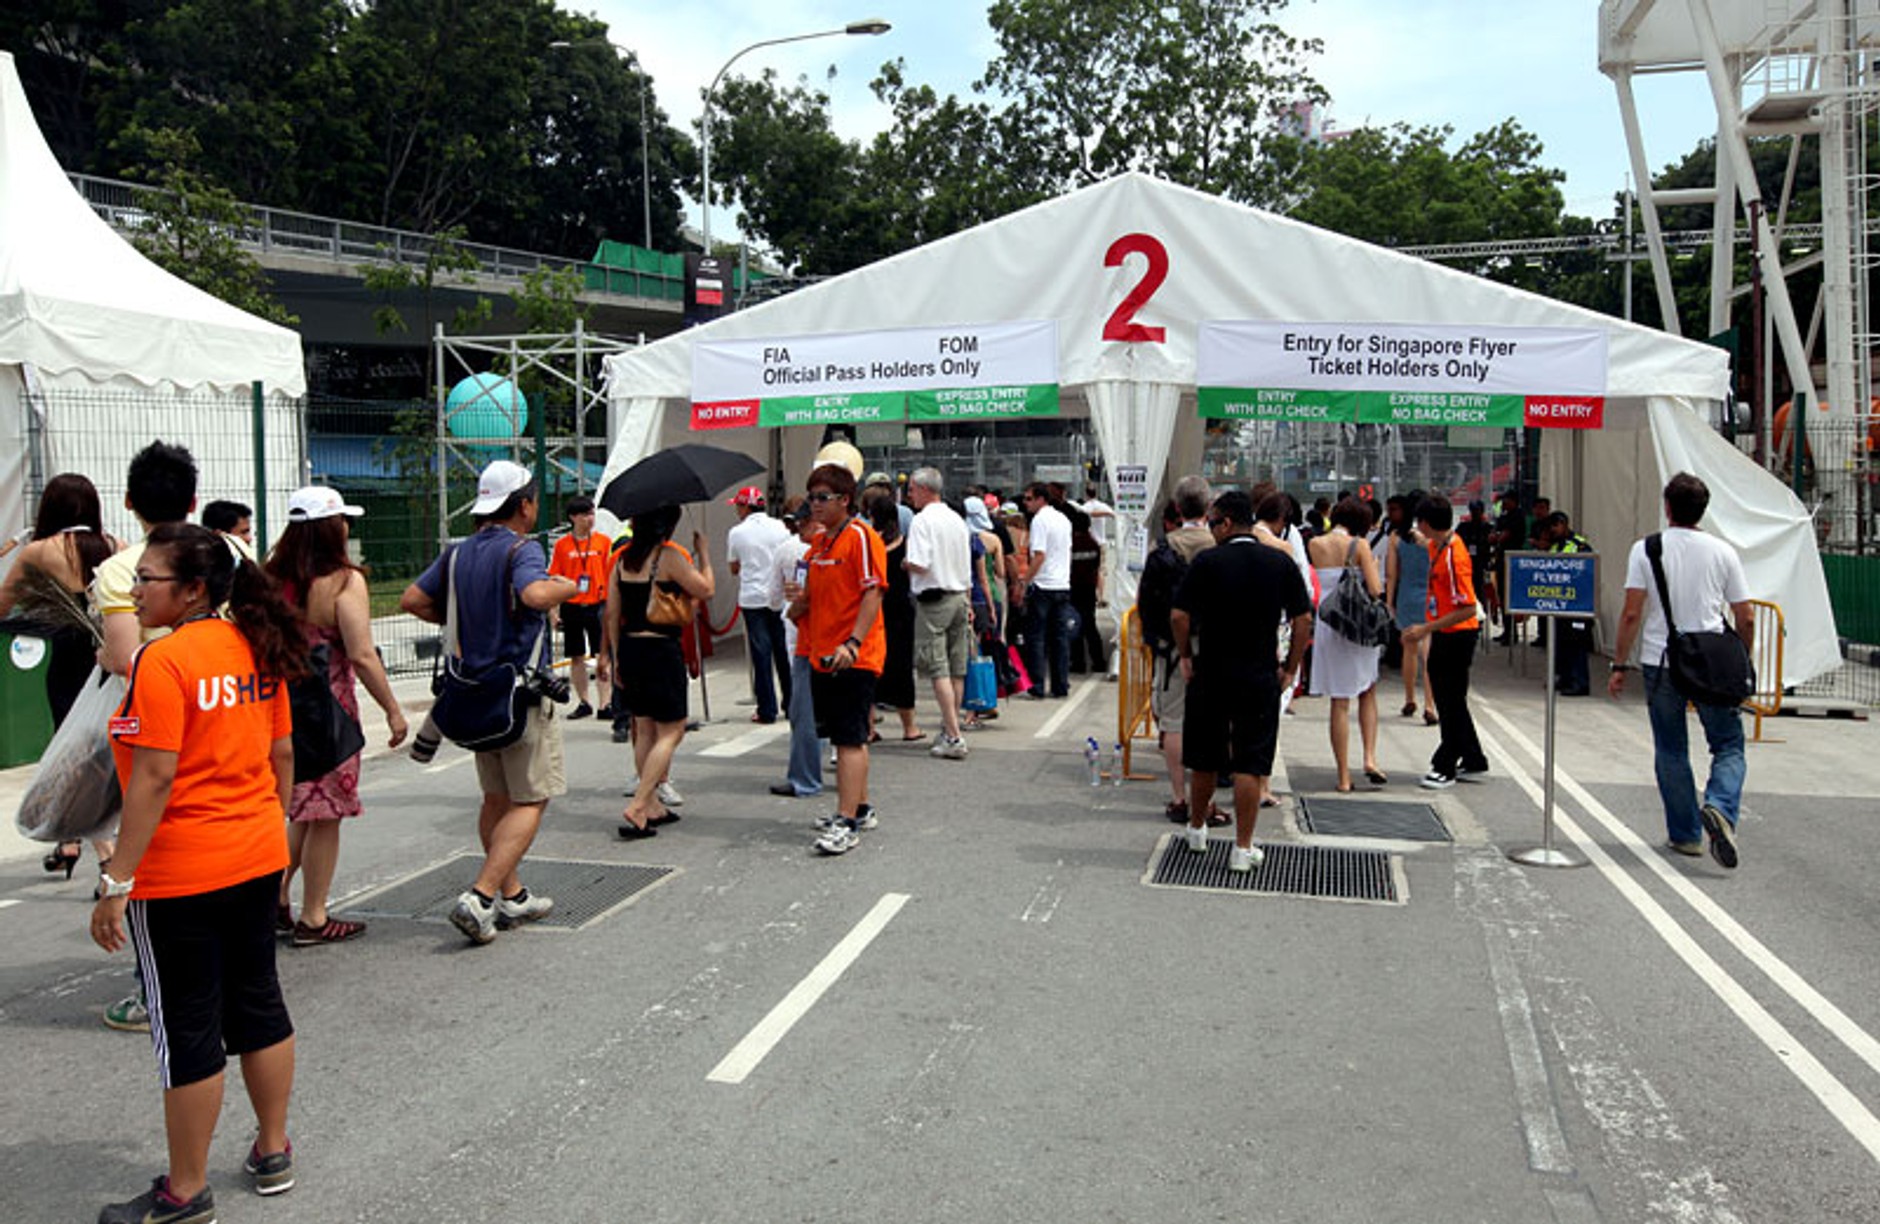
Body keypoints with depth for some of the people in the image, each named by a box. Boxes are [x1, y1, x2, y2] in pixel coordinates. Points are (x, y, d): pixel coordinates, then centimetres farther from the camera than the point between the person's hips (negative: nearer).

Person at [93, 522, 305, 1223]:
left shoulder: (164, 661, -18)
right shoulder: (256, 649, 3)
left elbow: (154, 779, -21)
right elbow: (282, 755, 9)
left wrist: (116, 884, -17)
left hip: (178, 875, -7)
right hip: (256, 859, 7)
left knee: (187, 1027, 4)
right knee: (257, 1001, 17)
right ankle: (272, 1151, 31)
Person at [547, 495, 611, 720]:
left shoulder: (604, 542, 2)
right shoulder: (562, 545, 3)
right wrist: (553, 608, -1)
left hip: (597, 606, -1)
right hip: (571, 607, 1)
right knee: (576, 657, 8)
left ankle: (605, 702, -2)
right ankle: (583, 703, 19)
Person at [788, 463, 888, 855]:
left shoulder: (861, 536, -9)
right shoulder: (818, 543, 16)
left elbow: (872, 594, -17)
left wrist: (853, 642, -26)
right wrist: (800, 598, 1)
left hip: (854, 658, -8)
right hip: (821, 656, 9)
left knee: (850, 739, -9)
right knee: (848, 737, 16)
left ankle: (847, 823, -9)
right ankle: (861, 809, 27)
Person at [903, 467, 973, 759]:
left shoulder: (923, 520, -11)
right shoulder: (958, 520, 13)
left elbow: (919, 565, -20)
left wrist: (903, 563, 0)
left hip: (933, 600, -7)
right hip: (960, 597, 7)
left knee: (939, 670, -6)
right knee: (957, 670, 11)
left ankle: (954, 737, -10)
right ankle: (950, 729, 22)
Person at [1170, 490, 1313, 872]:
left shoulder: (1207, 561, -7)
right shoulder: (1281, 563, -1)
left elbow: (1179, 616, -10)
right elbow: (1304, 620, -1)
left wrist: (1185, 656, 5)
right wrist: (1290, 668, 7)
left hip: (1210, 673, 0)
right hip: (1261, 677, 0)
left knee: (1206, 759, 15)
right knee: (1251, 763, 3)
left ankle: (1197, 830, 32)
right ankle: (1243, 848, 4)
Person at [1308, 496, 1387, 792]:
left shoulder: (1314, 545, 1)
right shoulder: (1359, 545, -7)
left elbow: (1315, 584, 7)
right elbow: (1375, 590, -10)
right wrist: (1373, 567, 8)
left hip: (1326, 625, 2)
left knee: (1340, 703, 5)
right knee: (1368, 693, 19)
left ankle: (1344, 777, 7)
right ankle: (1370, 758, 6)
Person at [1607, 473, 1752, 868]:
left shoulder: (1646, 549, -3)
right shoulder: (1723, 552, 2)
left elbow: (1631, 615, -7)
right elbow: (1745, 619, 4)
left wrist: (1620, 665, 0)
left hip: (1660, 662, 0)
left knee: (1671, 752, 11)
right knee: (1729, 746, 10)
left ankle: (1686, 834, 16)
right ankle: (1719, 807, -16)